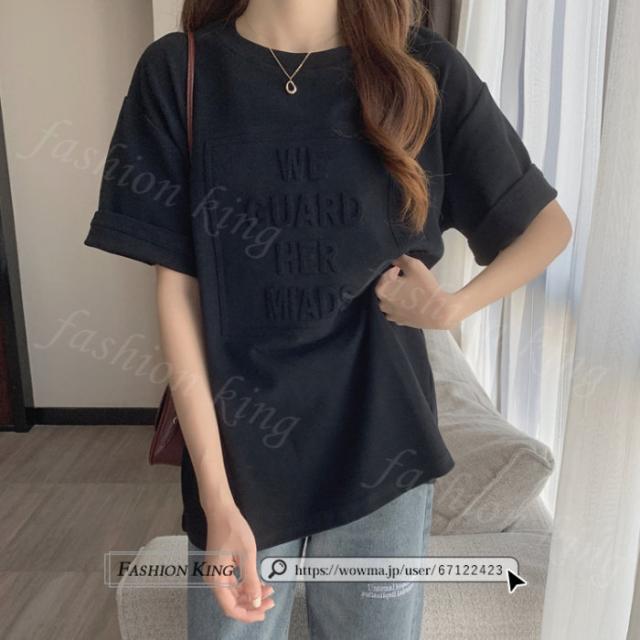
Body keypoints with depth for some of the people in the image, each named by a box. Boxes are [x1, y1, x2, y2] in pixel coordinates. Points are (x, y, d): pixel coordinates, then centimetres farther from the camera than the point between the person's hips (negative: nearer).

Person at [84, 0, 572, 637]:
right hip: (240, 455, 0)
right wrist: (215, 495, -11)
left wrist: (451, 306, -13)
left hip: (378, 451, 1)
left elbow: (548, 222, 6)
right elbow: (177, 290, -7)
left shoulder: (425, 70, -4)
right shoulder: (177, 71, -4)